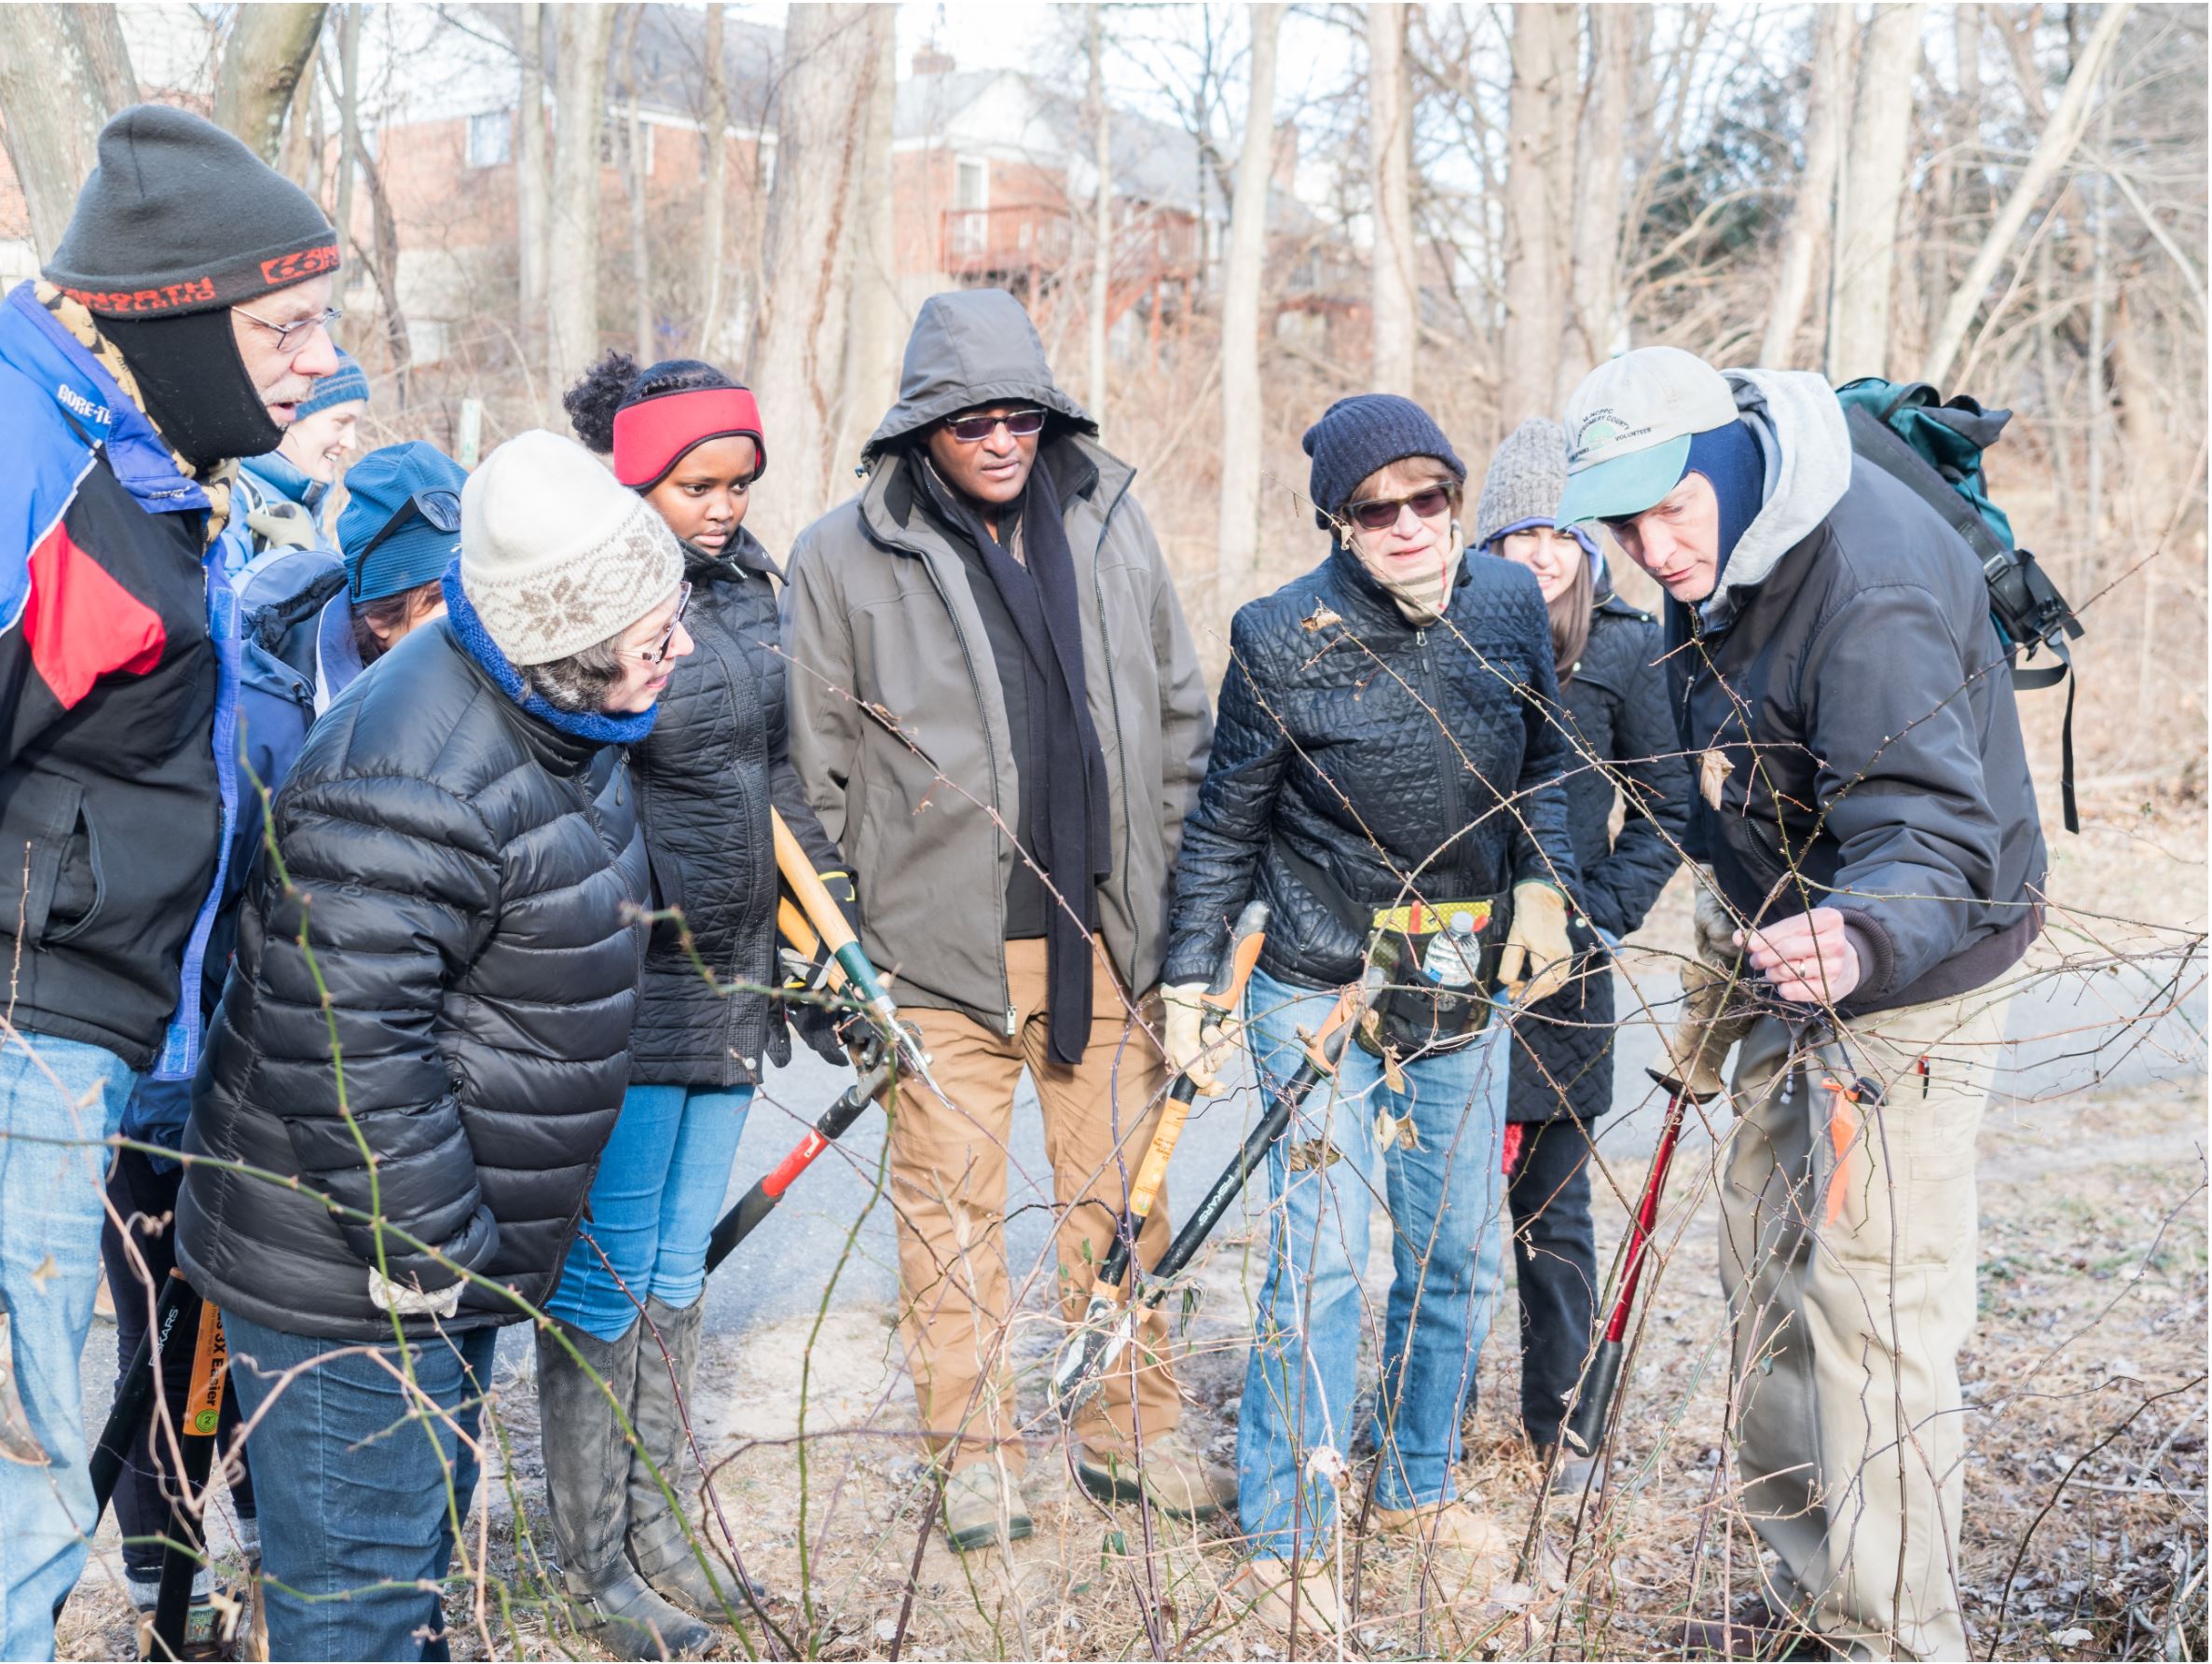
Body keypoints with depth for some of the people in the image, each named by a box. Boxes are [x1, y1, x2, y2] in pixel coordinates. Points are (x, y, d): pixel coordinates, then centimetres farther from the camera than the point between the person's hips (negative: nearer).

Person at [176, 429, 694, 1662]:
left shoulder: (555, 715, 4)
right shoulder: (416, 786, -29)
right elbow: (342, 1041, -30)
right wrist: (428, 1254, -23)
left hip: (456, 1243, 10)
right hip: (348, 1280, -10)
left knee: (422, 1540, 25)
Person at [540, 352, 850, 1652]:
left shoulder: (748, 587, 11)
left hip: (732, 982, 8)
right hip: (629, 993, -7)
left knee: (679, 1268, 16)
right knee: (608, 1277, 3)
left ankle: (654, 1519, 28)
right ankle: (593, 1548, 16)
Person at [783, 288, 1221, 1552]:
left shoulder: (1110, 524, 7)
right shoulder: (845, 558, -3)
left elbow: (1181, 719, 13)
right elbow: (818, 767, 1)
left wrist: (1184, 894, 10)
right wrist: (841, 945, 0)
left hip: (1107, 936, 3)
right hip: (939, 945, -3)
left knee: (1125, 1189, 12)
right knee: (953, 1206, 6)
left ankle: (1135, 1432, 27)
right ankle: (979, 1448, 22)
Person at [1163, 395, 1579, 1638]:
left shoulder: (1511, 604, -2)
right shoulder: (1284, 638, -13)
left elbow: (1543, 768, 14)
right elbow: (1227, 824, -3)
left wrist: (1544, 883, 1)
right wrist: (1189, 978, -2)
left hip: (1470, 989, 5)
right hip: (1322, 990, -5)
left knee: (1462, 1254, 13)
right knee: (1323, 1260, -6)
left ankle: (1419, 1485, 35)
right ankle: (1285, 1542, 11)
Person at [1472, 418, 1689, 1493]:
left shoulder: (1626, 653, 0)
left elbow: (1666, 811, 4)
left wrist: (1599, 916, -7)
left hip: (1561, 972, 0)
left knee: (1551, 1205, 9)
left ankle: (1558, 1423, 24)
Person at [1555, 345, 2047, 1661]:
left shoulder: (1872, 588, -29)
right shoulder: (1720, 565, 1)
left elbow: (1929, 834, -36)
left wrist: (1864, 940, -56)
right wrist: (1734, 959, 22)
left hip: (1910, 974, -10)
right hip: (1803, 951, 10)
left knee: (1872, 1310, -9)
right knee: (1771, 1267, 16)